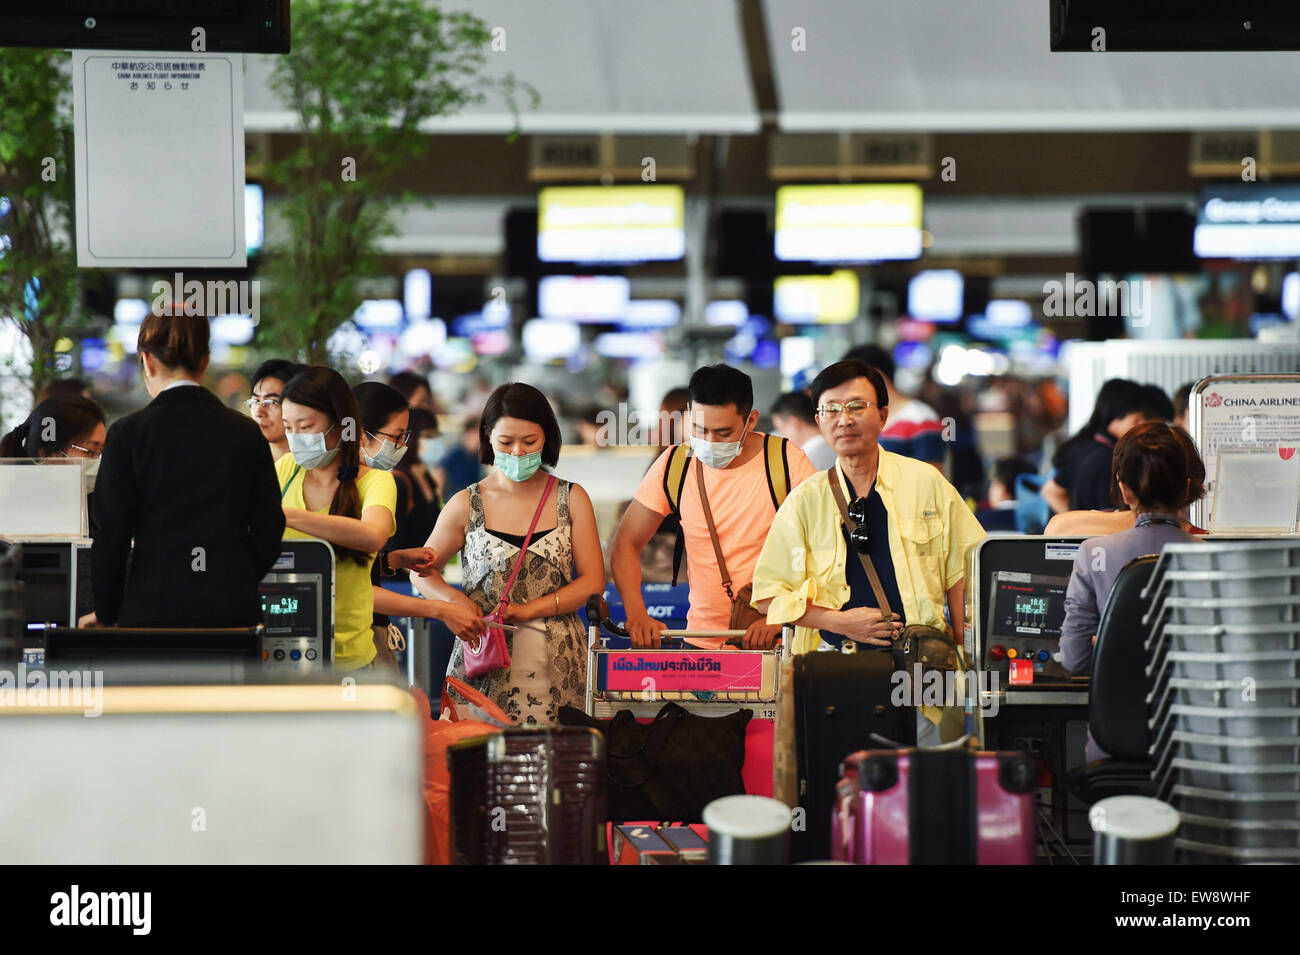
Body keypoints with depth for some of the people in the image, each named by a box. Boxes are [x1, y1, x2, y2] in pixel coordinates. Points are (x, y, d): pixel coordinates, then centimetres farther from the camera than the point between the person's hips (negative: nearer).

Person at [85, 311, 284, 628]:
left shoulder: (127, 435, -3)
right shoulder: (246, 433, 5)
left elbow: (111, 537, -2)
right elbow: (268, 533, 7)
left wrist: (107, 615, 10)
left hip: (153, 608, -2)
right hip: (234, 610, 3)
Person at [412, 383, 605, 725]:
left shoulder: (571, 499, 7)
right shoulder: (467, 505, 6)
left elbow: (593, 581, 2)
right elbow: (421, 571, 14)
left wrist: (527, 610, -10)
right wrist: (456, 601, -7)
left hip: (558, 664, 0)